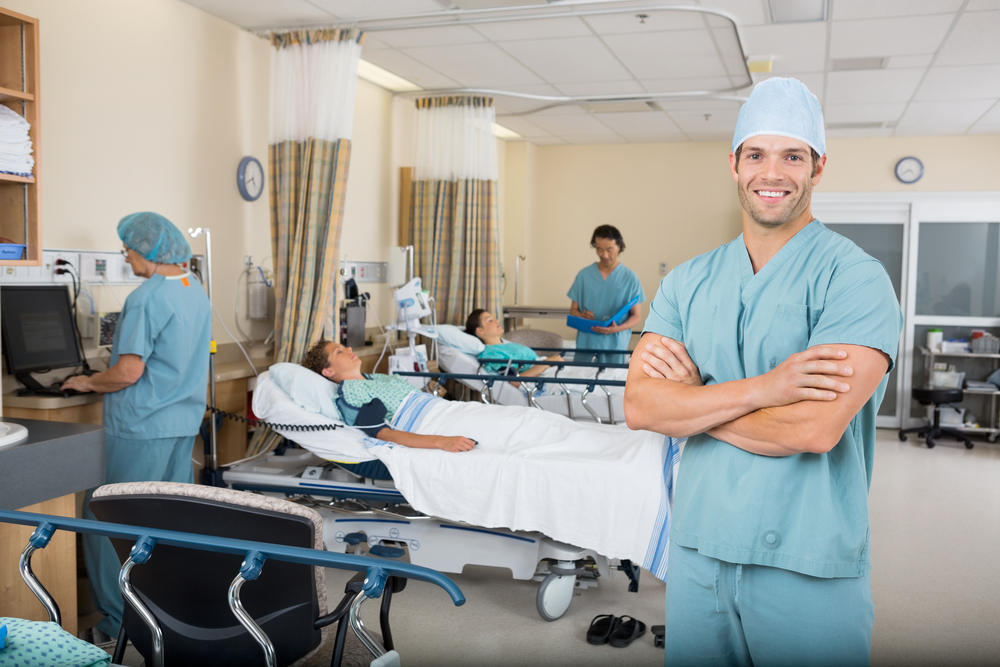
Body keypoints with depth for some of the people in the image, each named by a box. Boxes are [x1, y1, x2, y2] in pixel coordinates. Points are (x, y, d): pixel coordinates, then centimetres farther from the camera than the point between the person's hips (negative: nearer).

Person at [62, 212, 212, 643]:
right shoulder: (196, 292, 10)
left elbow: (128, 372, -20)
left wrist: (88, 384, -3)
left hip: (141, 429, -8)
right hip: (184, 424, 8)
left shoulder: (147, 297, -17)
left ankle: (120, 621, 7)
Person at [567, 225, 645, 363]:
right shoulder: (584, 275, 6)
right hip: (586, 345, 1)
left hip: (615, 347, -1)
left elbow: (636, 315, 2)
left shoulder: (630, 278, 1)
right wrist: (581, 316, -13)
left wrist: (617, 328, -17)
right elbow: (573, 310, 11)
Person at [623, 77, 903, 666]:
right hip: (698, 552, 4)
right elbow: (639, 406, -8)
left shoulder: (854, 277, -10)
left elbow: (814, 428, -22)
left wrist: (690, 392, -10)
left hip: (809, 569, -4)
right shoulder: (689, 281, 5)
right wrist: (760, 389, -20)